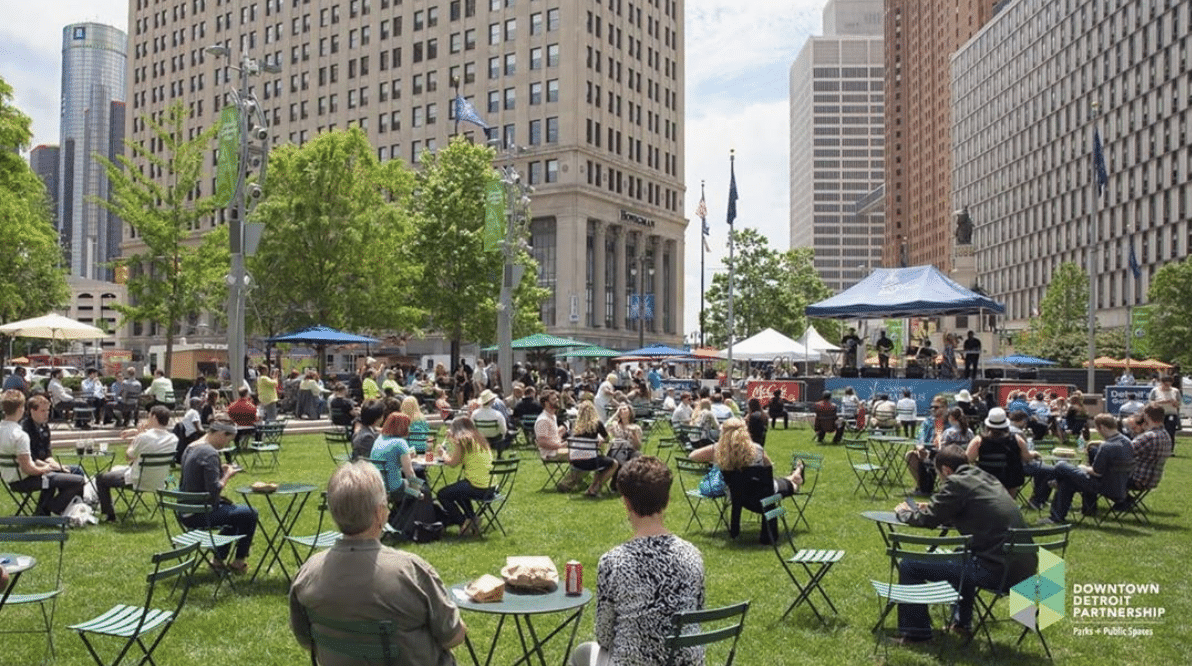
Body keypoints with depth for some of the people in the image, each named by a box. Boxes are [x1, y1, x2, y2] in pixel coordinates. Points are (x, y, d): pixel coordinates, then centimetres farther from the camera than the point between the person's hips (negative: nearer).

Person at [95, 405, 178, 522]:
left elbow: (128, 456, -8)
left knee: (101, 478, 15)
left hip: (138, 482, -6)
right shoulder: (174, 439, -9)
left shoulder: (144, 437, -25)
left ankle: (109, 515, 19)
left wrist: (136, 436, 1)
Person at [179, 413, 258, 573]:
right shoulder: (209, 453, -21)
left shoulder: (191, 448, 9)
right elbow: (214, 491, -25)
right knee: (249, 513, -1)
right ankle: (238, 562, 12)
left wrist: (220, 470, 10)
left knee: (233, 511, 28)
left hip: (186, 513, 10)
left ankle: (219, 560, 29)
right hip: (200, 516, -10)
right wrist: (227, 475, -9)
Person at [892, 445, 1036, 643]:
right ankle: (962, 623, 46)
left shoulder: (957, 483, -9)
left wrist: (904, 512, 17)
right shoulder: (987, 479, 17)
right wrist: (929, 508, 34)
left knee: (909, 566, -1)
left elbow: (928, 519, -2)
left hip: (995, 570, -9)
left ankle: (915, 632, 12)